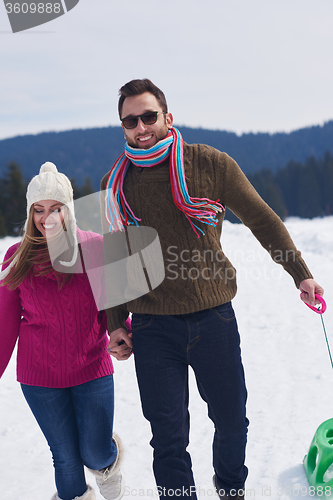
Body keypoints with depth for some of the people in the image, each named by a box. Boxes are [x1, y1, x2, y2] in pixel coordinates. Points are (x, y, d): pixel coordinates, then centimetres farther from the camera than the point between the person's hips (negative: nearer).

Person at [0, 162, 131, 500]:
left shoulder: (94, 249, -4)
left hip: (92, 371, 0)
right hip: (40, 378, 1)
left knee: (95, 454, 1)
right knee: (66, 459, 8)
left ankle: (110, 466, 37)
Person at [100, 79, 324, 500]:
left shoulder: (211, 165, -4)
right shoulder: (116, 184, 3)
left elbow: (262, 220, 5)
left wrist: (300, 273, 5)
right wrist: (115, 322, 10)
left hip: (212, 318, 0)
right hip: (152, 327, 1)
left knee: (232, 420, 14)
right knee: (168, 437, 1)